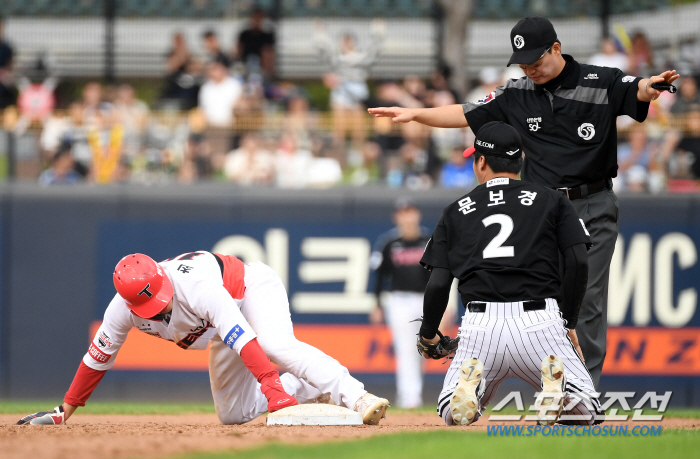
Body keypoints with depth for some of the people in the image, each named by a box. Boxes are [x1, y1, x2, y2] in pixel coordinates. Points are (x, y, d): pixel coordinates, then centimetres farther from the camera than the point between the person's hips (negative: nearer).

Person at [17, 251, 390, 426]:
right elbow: (98, 357, -6)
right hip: (221, 332, 7)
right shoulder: (123, 311, -23)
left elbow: (245, 340, -47)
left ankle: (355, 398, -50)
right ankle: (313, 387, 12)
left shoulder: (197, 288, -41)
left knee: (277, 344, -40)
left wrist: (272, 388, -55)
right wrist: (65, 411, -2)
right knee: (233, 415, 4)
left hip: (254, 288, -7)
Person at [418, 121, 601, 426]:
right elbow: (579, 263, 2)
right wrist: (569, 323, 12)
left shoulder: (456, 212, 15)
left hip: (481, 325, 1)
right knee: (585, 411, 11)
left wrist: (428, 334, 24)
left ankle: (472, 386, -17)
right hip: (539, 321, -1)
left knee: (452, 414, 21)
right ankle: (560, 388, -25)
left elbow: (438, 283, 8)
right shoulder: (552, 201, 13)